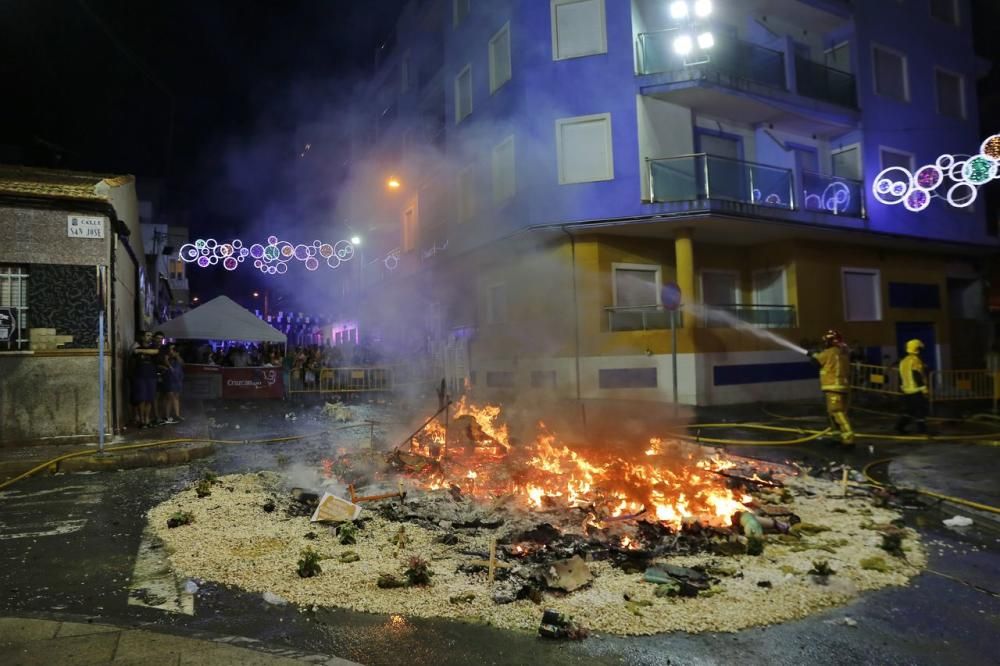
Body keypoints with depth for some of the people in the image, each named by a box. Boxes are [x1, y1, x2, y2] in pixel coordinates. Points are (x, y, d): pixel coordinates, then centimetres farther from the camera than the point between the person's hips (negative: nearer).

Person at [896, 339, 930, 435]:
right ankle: (922, 430, 3)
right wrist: (924, 389, -16)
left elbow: (901, 377, 16)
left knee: (908, 410, 13)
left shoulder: (903, 361, 12)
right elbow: (919, 376, -19)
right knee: (921, 411, 0)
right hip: (917, 391, -8)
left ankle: (900, 426, 3)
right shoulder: (916, 361, -14)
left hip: (906, 391, 8)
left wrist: (902, 387, 23)